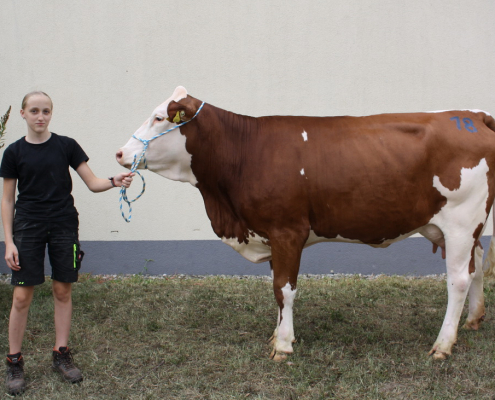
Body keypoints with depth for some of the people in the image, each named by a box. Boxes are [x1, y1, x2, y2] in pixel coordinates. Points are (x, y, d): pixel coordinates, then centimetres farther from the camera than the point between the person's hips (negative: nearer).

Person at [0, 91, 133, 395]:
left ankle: (62, 356, 21)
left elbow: (92, 183, -1)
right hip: (28, 228, -1)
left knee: (63, 291, 7)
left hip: (63, 225, 1)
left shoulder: (66, 146, 1)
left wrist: (114, 182, -22)